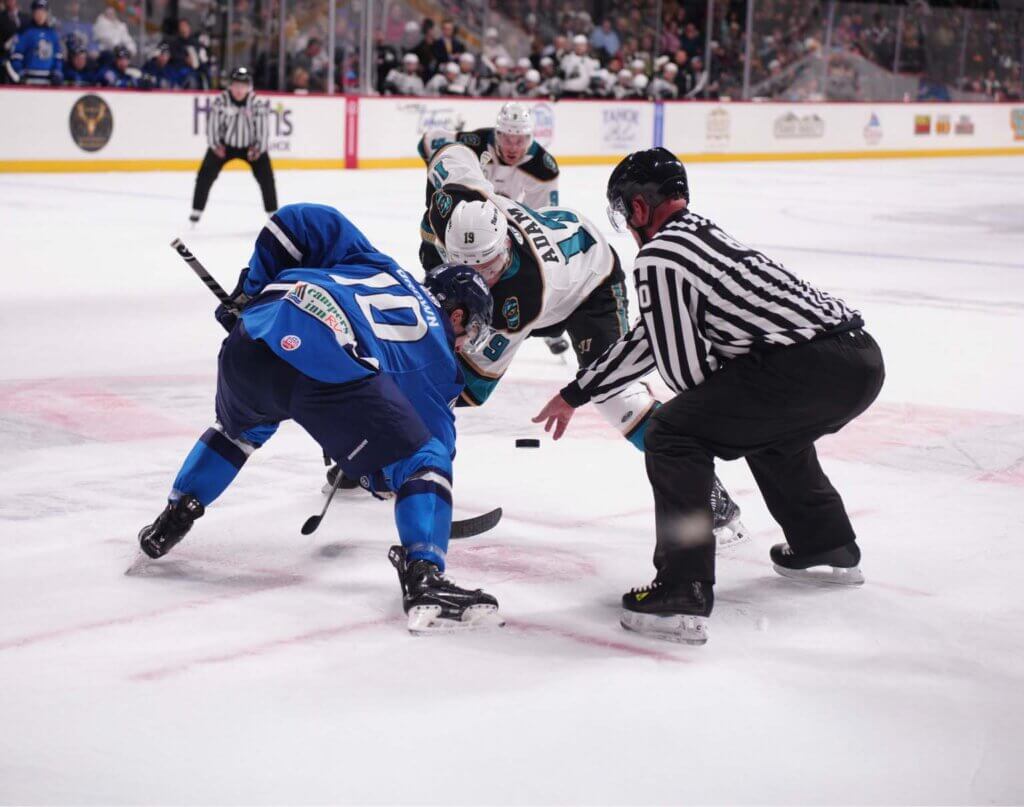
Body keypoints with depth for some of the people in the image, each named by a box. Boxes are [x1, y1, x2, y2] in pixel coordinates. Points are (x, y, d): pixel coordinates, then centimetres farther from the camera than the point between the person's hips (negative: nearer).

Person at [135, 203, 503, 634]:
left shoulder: (374, 264, 37)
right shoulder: (436, 356, 25)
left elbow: (299, 221, 29)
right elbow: (434, 437, 24)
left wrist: (249, 294, 34)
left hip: (253, 339, 6)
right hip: (333, 369, -6)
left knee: (239, 429, 40)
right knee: (424, 463, 7)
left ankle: (171, 521, 48)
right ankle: (424, 579, -11)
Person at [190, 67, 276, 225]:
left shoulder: (257, 103, -19)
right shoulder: (221, 100, -19)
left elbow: (263, 127, -13)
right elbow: (213, 123, -11)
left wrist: (258, 148, -19)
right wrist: (216, 145, -15)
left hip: (251, 146, 0)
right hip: (224, 144, 0)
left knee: (266, 177, -8)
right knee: (205, 175, -8)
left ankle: (273, 214, 7)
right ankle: (196, 211, 5)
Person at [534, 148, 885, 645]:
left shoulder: (658, 256, -2)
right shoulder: (701, 234, 28)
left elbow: (683, 367, -4)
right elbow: (649, 340, 35)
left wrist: (714, 408, 18)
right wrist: (575, 395, 41)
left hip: (809, 366, -10)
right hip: (863, 360, 10)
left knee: (674, 435, -2)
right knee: (770, 427, 37)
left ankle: (683, 595, -9)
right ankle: (830, 549, 48)